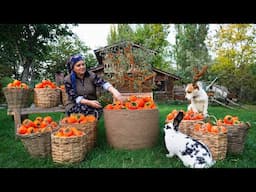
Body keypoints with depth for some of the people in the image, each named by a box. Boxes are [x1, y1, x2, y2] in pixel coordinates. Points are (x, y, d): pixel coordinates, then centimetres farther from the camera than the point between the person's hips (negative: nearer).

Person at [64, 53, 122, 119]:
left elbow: (103, 83, -23)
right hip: (74, 106, -1)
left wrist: (114, 91, -44)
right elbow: (75, 97, -13)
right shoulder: (68, 80, -6)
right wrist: (89, 102, -29)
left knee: (98, 109, -29)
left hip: (91, 105, 2)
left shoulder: (91, 75, -5)